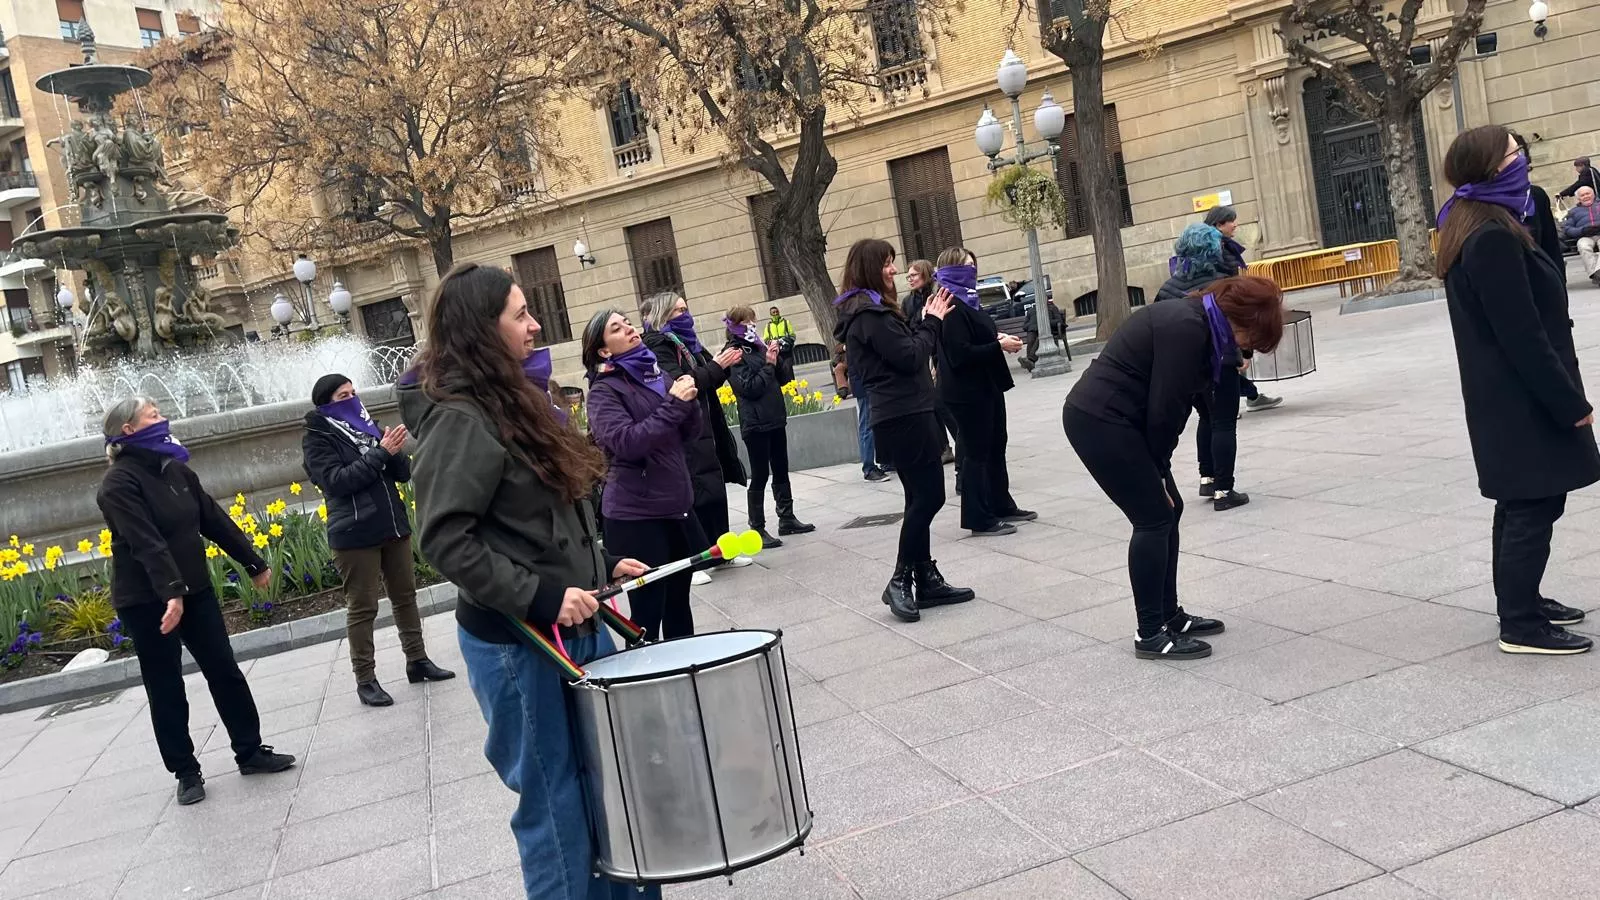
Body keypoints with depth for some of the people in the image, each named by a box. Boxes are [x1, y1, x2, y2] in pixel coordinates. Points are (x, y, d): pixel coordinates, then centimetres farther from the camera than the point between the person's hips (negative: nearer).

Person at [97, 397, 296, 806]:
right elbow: (145, 542, -29)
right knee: (166, 689, 5)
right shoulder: (119, 483, -16)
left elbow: (214, 519, 12)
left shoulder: (176, 469, 6)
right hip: (147, 602, -7)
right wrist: (170, 592, -39)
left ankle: (251, 752, 19)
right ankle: (186, 772, 16)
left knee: (224, 671, 9)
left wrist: (253, 563, 16)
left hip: (194, 590, 7)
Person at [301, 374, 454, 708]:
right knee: (362, 607, -1)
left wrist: (395, 453, -12)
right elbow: (337, 481, -19)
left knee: (406, 595, 12)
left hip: (394, 525, 6)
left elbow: (403, 474, 10)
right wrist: (380, 452, -20)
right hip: (354, 535, -6)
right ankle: (365, 680, 7)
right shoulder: (317, 439, -4)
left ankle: (417, 660, 23)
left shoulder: (367, 426, 12)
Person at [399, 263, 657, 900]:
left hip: (575, 625, 9)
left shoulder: (511, 401, 11)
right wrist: (541, 598, -26)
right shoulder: (460, 421, -17)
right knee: (556, 806, 4)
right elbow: (445, 540, -23)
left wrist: (599, 565, 12)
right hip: (518, 643, -9)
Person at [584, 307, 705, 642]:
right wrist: (673, 404, -20)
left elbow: (689, 433, 13)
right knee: (647, 615, -1)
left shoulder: (657, 373, 11)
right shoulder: (604, 391, -8)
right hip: (636, 516, -6)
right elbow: (625, 443, -21)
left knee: (678, 608, 16)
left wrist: (688, 400, -7)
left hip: (676, 505, 6)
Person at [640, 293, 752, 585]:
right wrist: (715, 367, -18)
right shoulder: (657, 345, -9)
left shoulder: (686, 342, 16)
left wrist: (724, 365, 1)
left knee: (715, 488, 12)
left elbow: (710, 381, 20)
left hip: (705, 426, 9)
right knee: (697, 493, -10)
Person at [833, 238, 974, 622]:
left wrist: (927, 321, 8)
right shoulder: (871, 313, -15)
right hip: (904, 416, -11)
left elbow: (904, 351, 20)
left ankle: (927, 579, 15)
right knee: (929, 496, -7)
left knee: (921, 498, 11)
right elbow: (910, 358, -18)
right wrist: (932, 322, -5)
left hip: (901, 414, 11)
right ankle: (901, 580, -2)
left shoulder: (867, 311, 18)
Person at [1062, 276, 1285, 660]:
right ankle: (1150, 635, 3)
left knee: (1168, 509, 13)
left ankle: (1169, 616, 23)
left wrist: (1160, 468, 9)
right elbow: (1163, 409, -19)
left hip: (1111, 418, 10)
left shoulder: (1196, 323, 12)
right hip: (1098, 420, -10)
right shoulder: (1186, 329, -20)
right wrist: (1159, 469, -5)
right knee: (1154, 518, -6)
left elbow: (1171, 404, 13)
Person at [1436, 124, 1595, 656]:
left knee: (1520, 503, 17)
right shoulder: (1493, 238, -21)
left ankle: (1519, 603, 29)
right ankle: (1521, 625, 5)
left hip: (1501, 394, 10)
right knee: (1535, 506, -3)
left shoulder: (1470, 229, 11)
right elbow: (1522, 336, -23)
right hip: (1521, 397, -10)